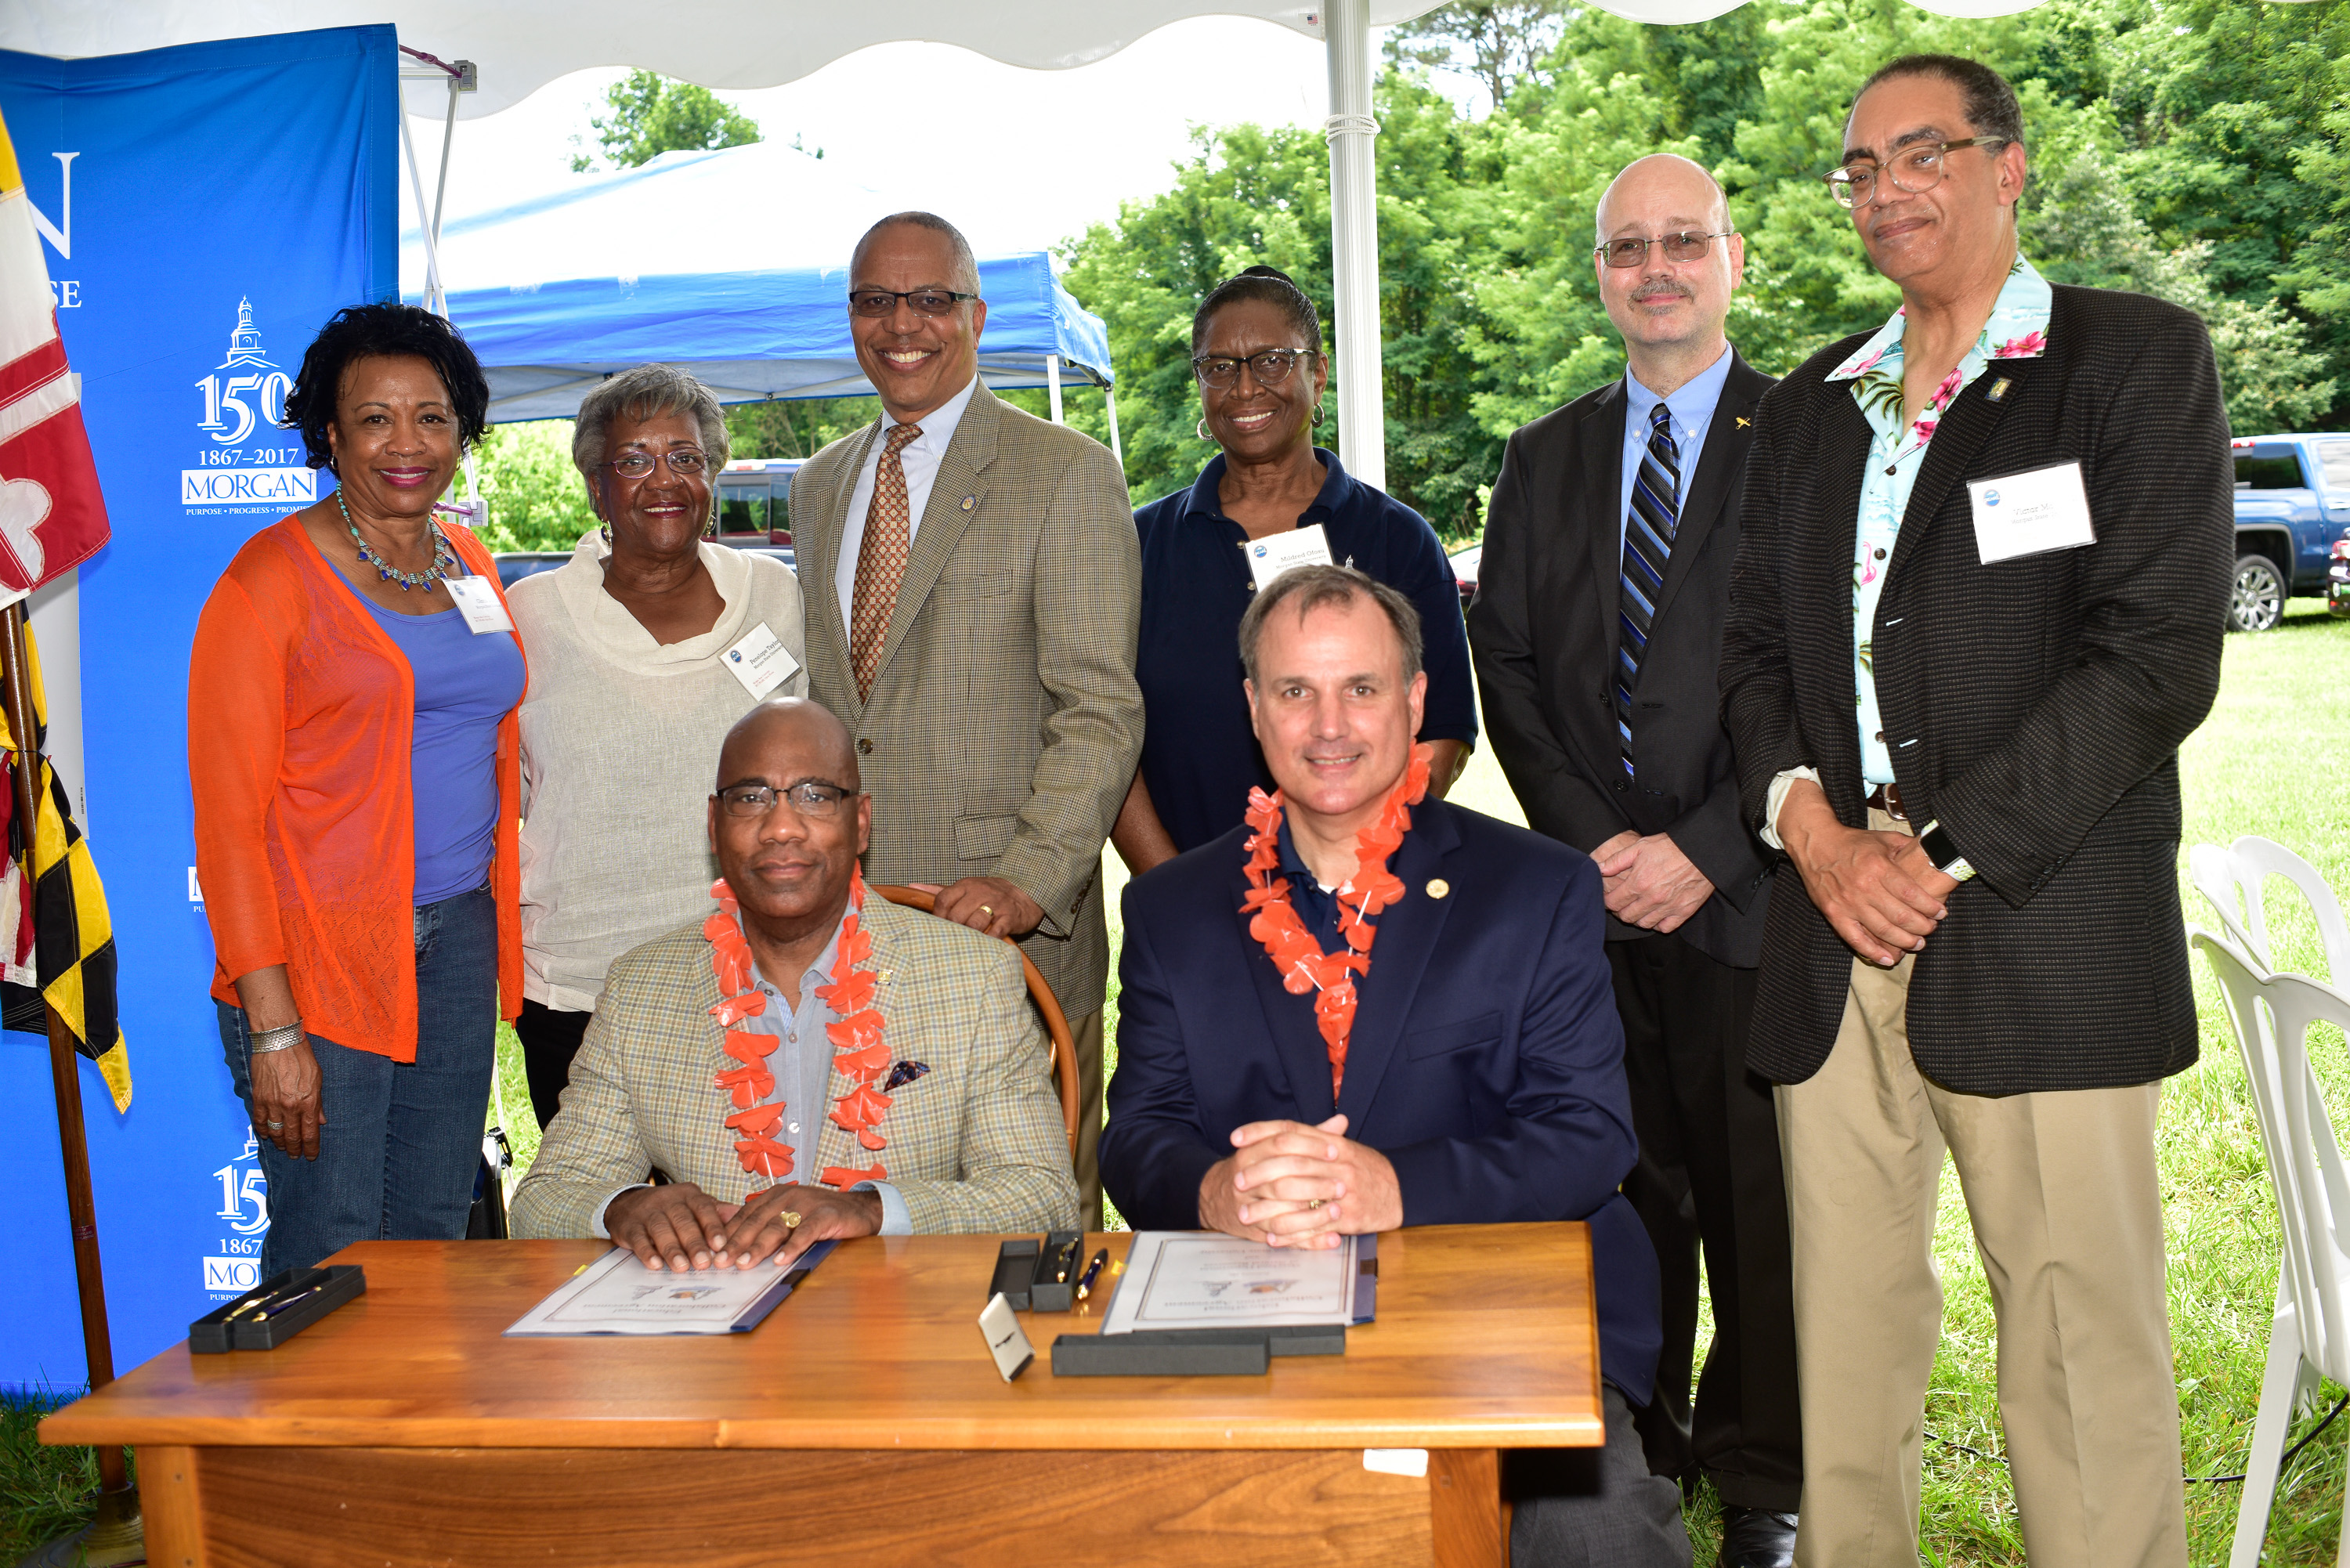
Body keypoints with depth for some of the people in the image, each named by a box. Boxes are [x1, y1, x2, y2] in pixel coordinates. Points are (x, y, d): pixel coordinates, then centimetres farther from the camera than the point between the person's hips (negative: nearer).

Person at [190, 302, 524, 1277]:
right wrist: (271, 1027, -15)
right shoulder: (273, 576, -7)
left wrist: (497, 930, 11)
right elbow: (227, 812, -10)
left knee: (434, 1235, 11)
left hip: (459, 933, 6)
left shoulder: (470, 566, 12)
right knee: (331, 1256, -1)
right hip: (321, 944, -6)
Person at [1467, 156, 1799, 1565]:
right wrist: (1591, 840, -4)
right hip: (1592, 891, 3)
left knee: (1763, 1205, 6)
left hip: (1749, 896, -3)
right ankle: (1641, 1451, 26)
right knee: (1623, 1190, 9)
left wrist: (1706, 851, -12)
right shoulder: (1546, 459, 14)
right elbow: (1505, 659, 8)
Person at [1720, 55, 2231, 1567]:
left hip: (2042, 944, -4)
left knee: (2084, 1354, -1)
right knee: (1845, 1327, 9)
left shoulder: (2138, 359, 2)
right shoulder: (1809, 407, 18)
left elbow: (2159, 654, -8)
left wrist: (1940, 855, -13)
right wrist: (1810, 824, -4)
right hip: (1833, 934, 5)